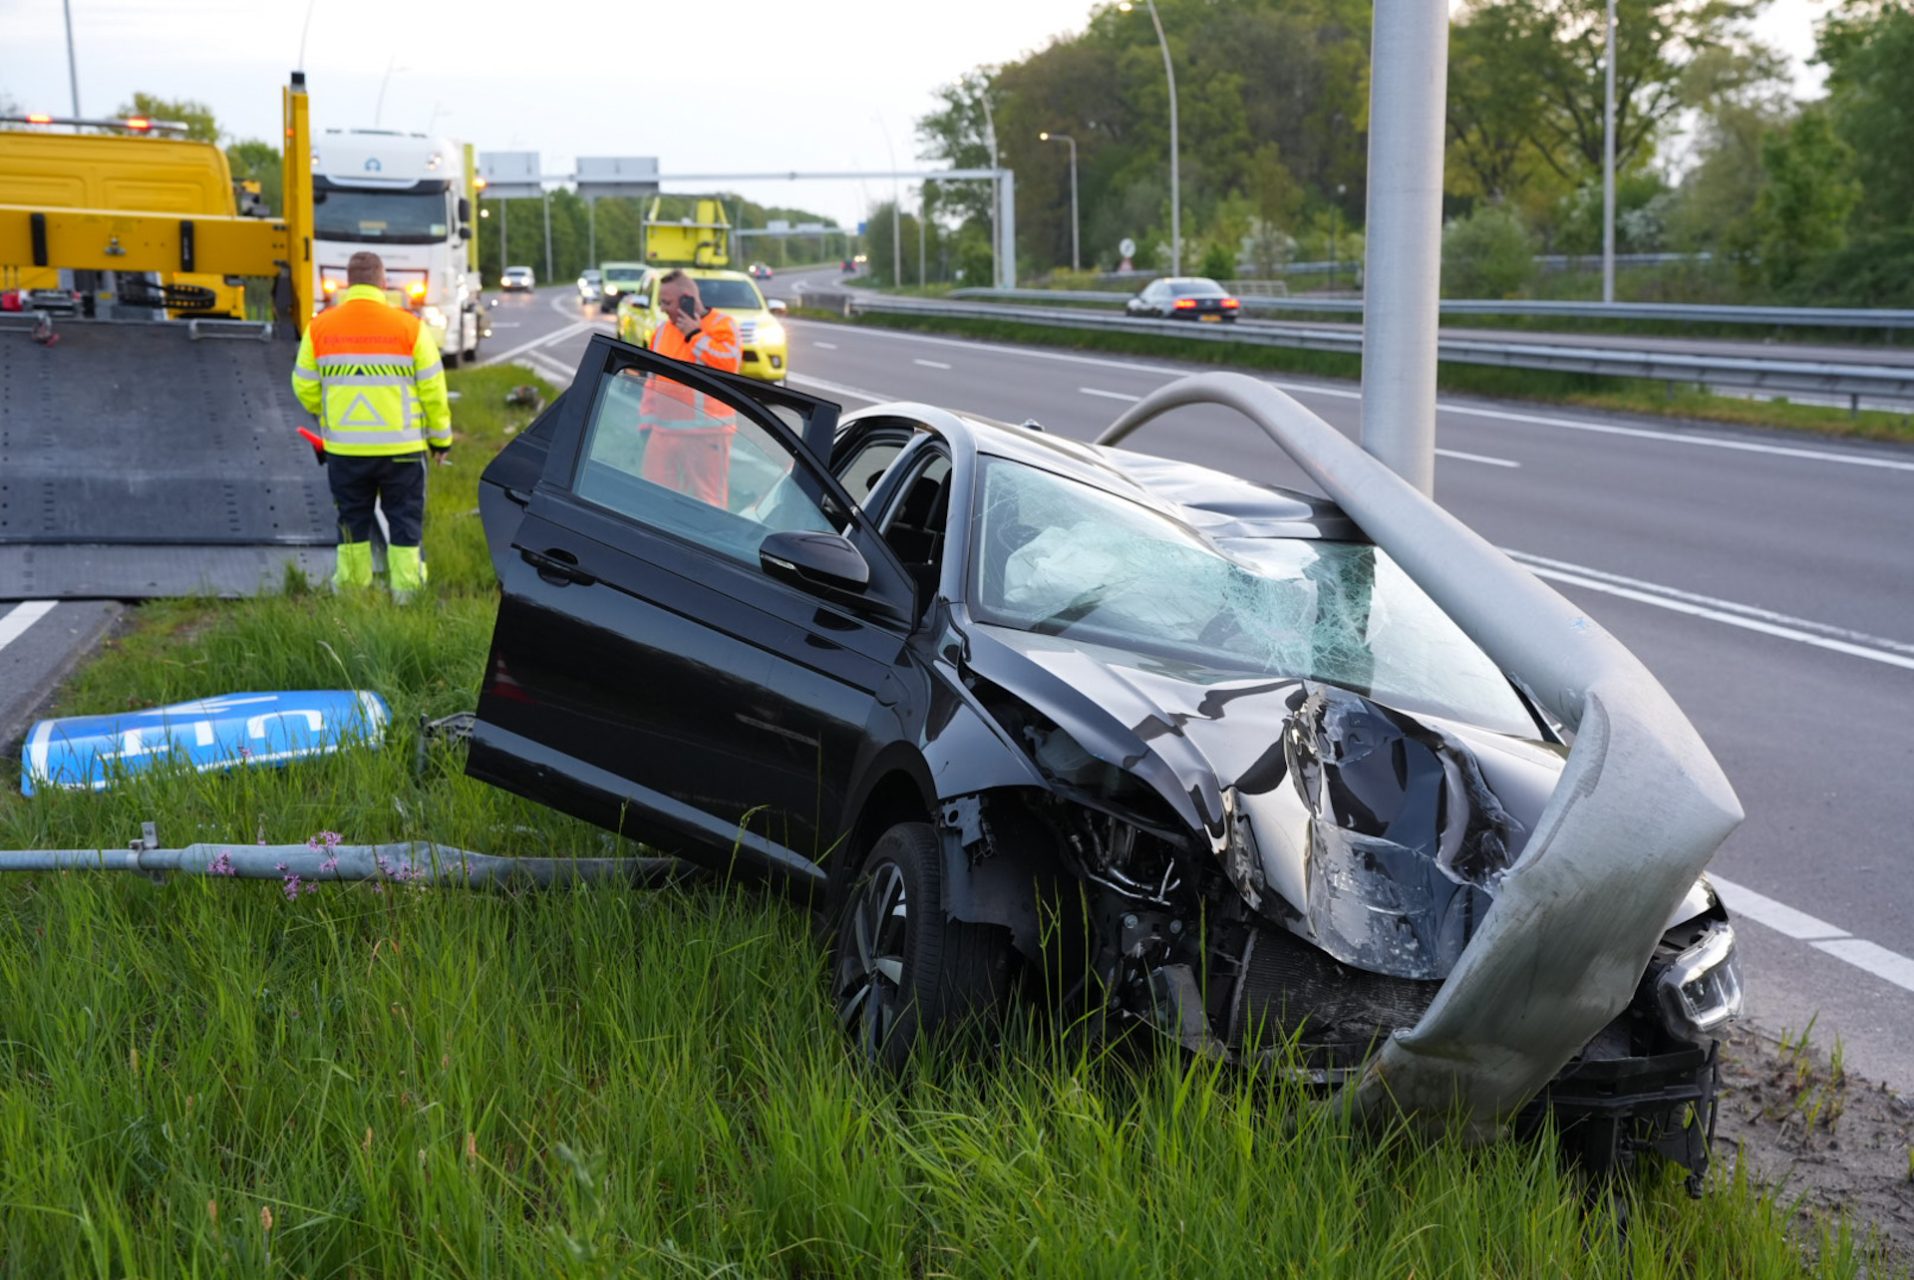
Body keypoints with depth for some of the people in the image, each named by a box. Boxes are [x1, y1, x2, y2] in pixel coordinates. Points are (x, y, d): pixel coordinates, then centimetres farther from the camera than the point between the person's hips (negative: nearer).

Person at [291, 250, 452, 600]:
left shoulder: (319, 327, 0)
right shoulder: (409, 327, -6)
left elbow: (305, 388, 6)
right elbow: (432, 390, -4)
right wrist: (441, 438, 8)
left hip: (344, 448, 2)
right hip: (400, 448, -2)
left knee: (352, 519, 15)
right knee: (404, 519, 7)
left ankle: (350, 588, 23)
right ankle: (405, 591, 7)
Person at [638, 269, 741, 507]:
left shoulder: (721, 325, -3)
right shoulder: (663, 330, 17)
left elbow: (728, 364, -20)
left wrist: (695, 335, -13)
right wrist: (646, 422, 18)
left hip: (706, 433, -6)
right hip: (663, 432, 6)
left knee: (707, 501, -4)